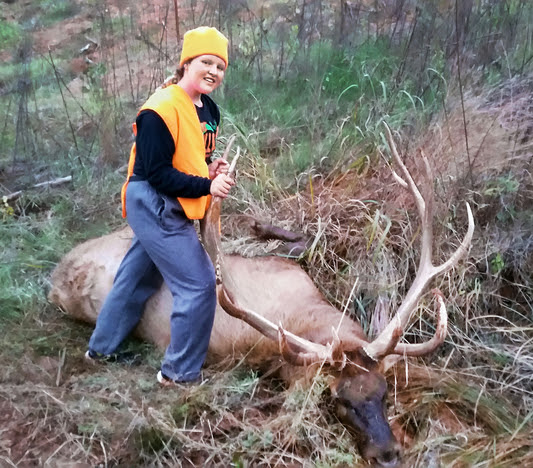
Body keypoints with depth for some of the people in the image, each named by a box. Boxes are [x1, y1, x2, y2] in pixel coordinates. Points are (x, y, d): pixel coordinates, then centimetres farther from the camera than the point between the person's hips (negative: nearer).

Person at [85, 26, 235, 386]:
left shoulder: (208, 110, 6)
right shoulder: (161, 110, -22)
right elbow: (157, 173, -23)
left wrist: (211, 168, -4)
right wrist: (207, 186, -25)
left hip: (165, 211, 10)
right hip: (155, 208, -10)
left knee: (138, 278, 22)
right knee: (199, 284, -8)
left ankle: (101, 348, 41)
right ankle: (181, 374, 7)